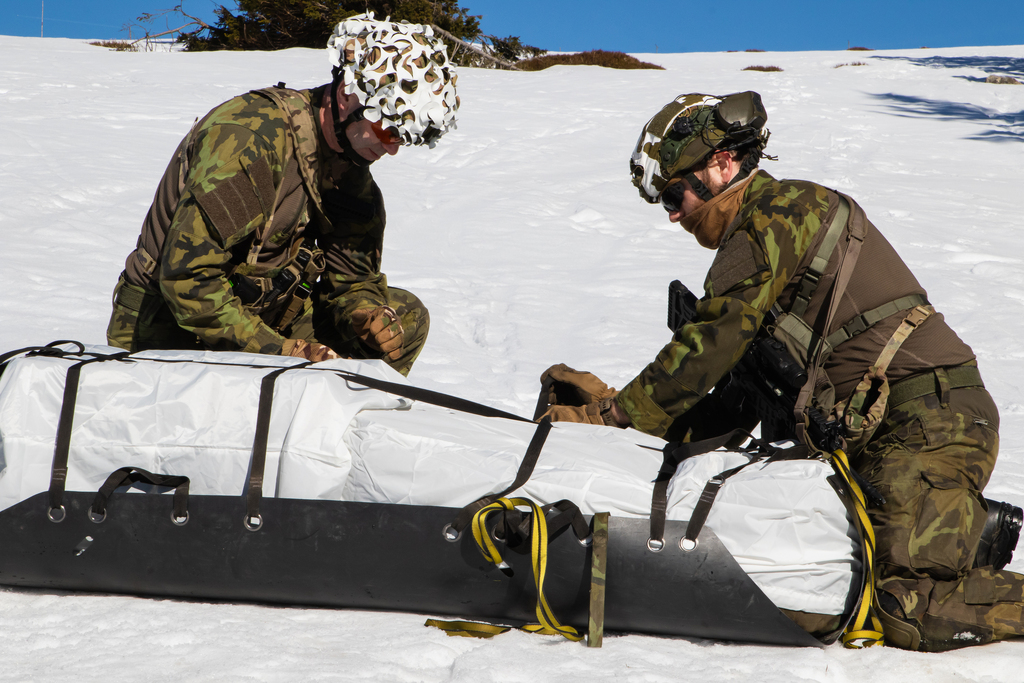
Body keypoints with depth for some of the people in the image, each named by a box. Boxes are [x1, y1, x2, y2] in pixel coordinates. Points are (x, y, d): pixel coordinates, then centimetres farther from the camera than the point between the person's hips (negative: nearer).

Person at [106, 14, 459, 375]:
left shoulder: (350, 160, 2)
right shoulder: (248, 139, -24)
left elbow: (352, 274, 8)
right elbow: (187, 276, -28)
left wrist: (371, 317, -16)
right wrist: (277, 351, -31)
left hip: (265, 315, 8)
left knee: (405, 316, -1)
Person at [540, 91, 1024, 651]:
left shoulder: (783, 209, -6)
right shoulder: (755, 245, 24)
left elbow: (710, 345, -12)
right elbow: (737, 406, 22)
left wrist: (611, 414, -5)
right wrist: (613, 402, 16)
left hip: (930, 420, -10)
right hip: (865, 441, 10)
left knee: (912, 616, -20)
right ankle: (971, 529, 8)